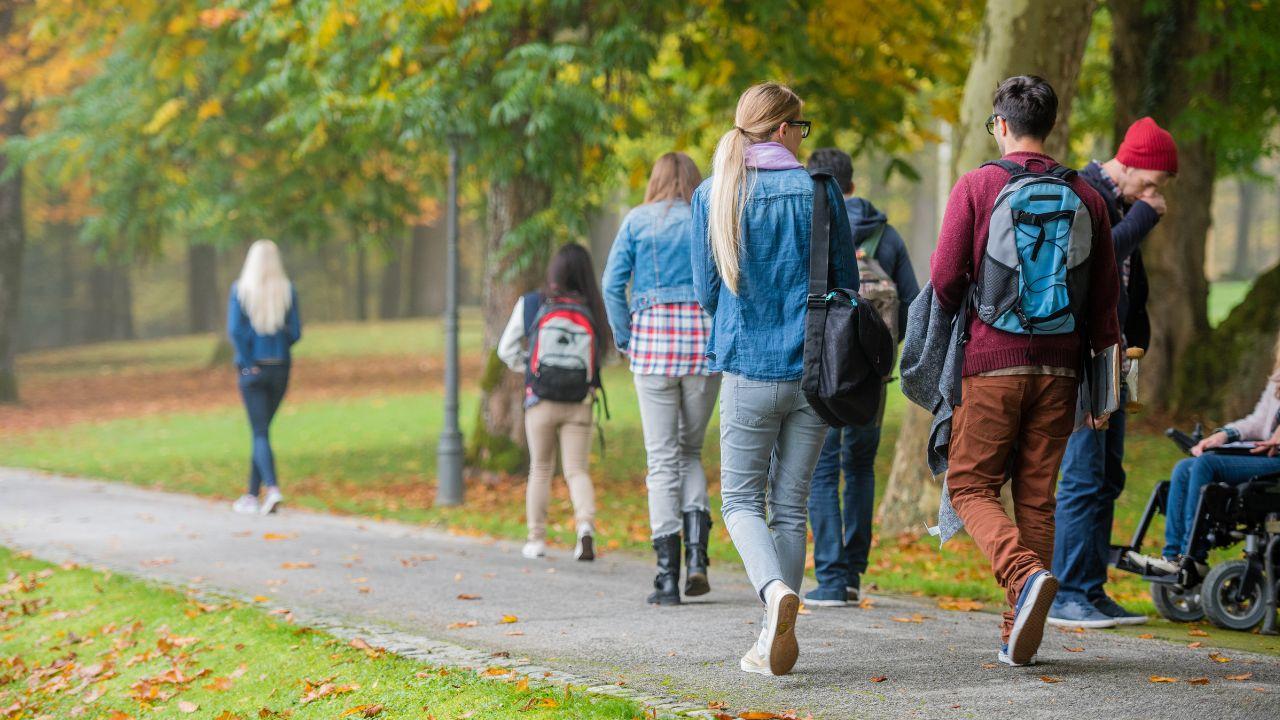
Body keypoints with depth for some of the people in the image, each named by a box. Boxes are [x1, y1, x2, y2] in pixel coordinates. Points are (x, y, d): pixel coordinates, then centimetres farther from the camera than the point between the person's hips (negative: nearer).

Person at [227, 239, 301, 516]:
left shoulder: (240, 289, -7)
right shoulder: (287, 290, -2)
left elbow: (235, 330, -14)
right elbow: (295, 331, -2)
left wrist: (248, 363, -7)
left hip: (252, 369, -3)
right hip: (280, 368, 3)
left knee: (260, 433, -2)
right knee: (262, 429, 15)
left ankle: (272, 488, -23)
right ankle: (252, 495, 19)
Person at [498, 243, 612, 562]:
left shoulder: (531, 303, -4)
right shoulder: (592, 310, -4)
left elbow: (506, 348, 1)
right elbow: (601, 352, -3)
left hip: (541, 402, 0)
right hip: (579, 404, 0)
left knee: (540, 469, 16)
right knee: (577, 470, 5)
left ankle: (536, 539, 17)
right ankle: (586, 525, -20)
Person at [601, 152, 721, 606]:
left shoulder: (637, 221, 6)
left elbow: (613, 284, -2)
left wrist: (625, 340, 5)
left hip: (653, 338, -1)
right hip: (705, 340, 1)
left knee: (662, 458, 2)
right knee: (691, 449, 16)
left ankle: (668, 576, -3)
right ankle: (696, 553, -4)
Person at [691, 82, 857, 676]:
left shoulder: (712, 196, 0)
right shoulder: (817, 189, -1)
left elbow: (706, 292, 4)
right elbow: (847, 283, 3)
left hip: (748, 368, -1)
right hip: (814, 367, 1)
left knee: (742, 500, 8)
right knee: (791, 505, 9)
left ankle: (775, 590, -21)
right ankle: (776, 640, 7)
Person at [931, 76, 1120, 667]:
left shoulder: (976, 186, -4)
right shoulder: (1084, 195, 7)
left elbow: (945, 279, -7)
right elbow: (1105, 293, 8)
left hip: (991, 362, -4)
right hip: (1058, 367, 4)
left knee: (971, 487, 5)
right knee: (1037, 495, 9)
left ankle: (1025, 575, -22)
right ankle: (1019, 635, 8)